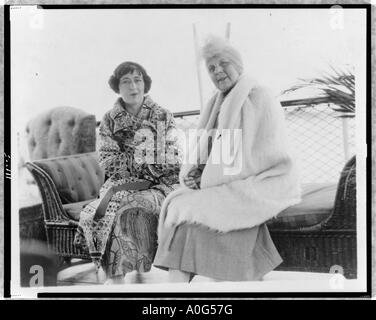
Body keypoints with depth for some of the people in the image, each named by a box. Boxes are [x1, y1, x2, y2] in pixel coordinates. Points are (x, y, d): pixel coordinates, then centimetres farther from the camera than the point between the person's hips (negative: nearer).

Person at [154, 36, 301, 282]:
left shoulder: (260, 98, -5)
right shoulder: (217, 105, 17)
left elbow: (264, 158, -14)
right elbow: (200, 155, 16)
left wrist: (210, 176, -14)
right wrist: (194, 173, -8)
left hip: (259, 186, -6)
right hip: (224, 188, 7)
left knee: (190, 210, -24)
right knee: (176, 206, -17)